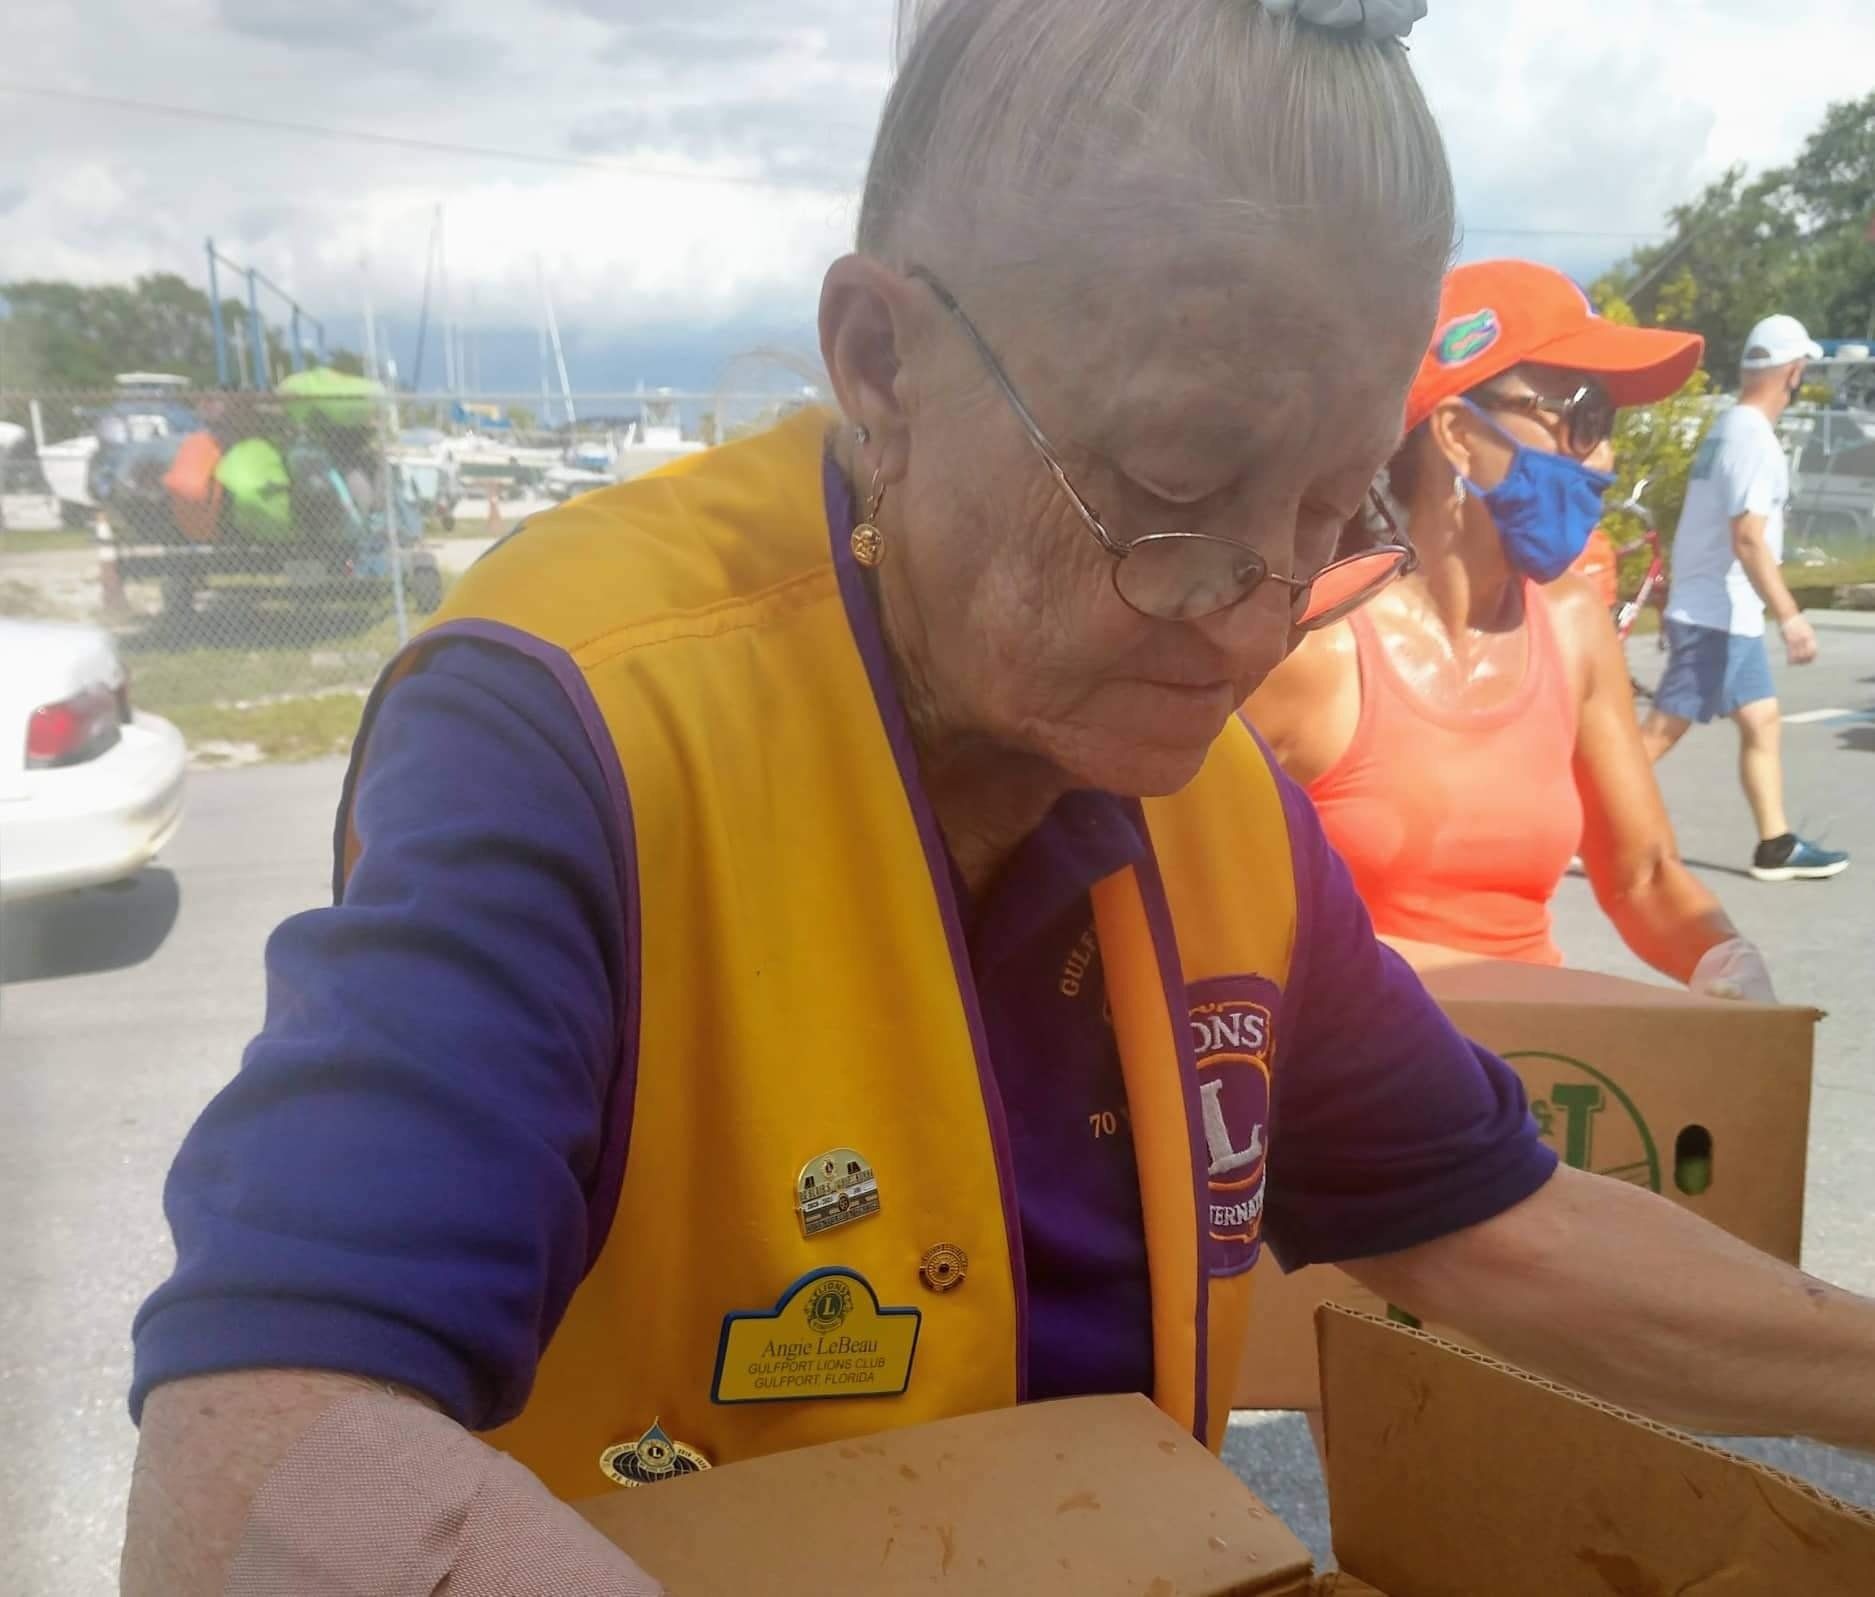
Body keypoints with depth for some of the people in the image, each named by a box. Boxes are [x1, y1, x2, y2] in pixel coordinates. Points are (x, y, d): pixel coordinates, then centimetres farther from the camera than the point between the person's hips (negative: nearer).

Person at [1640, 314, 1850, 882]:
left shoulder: (1728, 428, 13)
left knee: (1762, 722, 12)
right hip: (1715, 616, -10)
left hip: (1728, 615, 10)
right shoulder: (1756, 439, -16)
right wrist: (1790, 616, -26)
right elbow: (1747, 539, -25)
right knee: (1664, 729, -8)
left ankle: (1777, 847, 17)